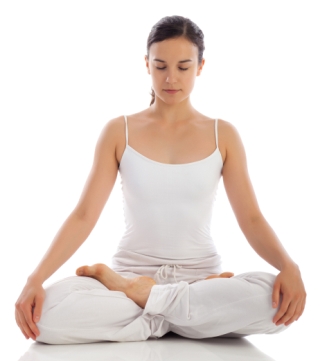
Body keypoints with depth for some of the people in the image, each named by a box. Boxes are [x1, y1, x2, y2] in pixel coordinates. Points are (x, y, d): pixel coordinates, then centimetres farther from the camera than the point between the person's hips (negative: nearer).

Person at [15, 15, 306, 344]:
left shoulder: (223, 135, 3)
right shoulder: (119, 132, 1)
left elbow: (251, 219, -2)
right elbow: (83, 216, -5)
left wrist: (288, 266, -23)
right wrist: (36, 278, -20)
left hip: (200, 274, 1)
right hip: (131, 269, 0)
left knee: (273, 301, -33)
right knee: (47, 313, -31)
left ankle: (136, 293, -16)